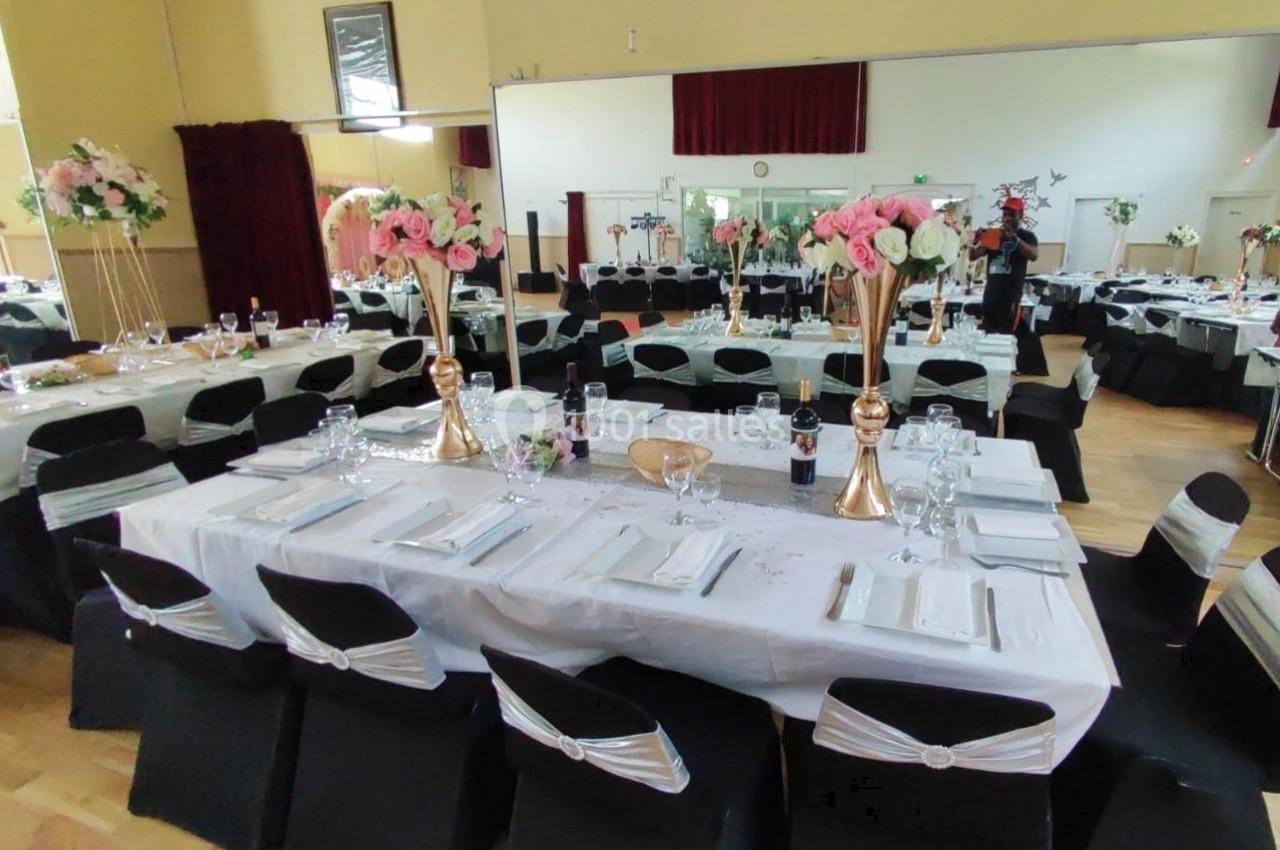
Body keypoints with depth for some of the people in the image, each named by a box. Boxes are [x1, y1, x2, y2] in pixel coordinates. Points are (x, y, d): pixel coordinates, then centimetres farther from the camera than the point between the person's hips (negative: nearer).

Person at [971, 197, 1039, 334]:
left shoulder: (1027, 236, 3)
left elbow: (1034, 256, -17)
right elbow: (972, 256, 9)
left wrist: (1014, 238, -26)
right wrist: (975, 241, -11)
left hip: (1011, 295, -4)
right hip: (990, 293, 4)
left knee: (1006, 334, -9)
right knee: (987, 332, 8)